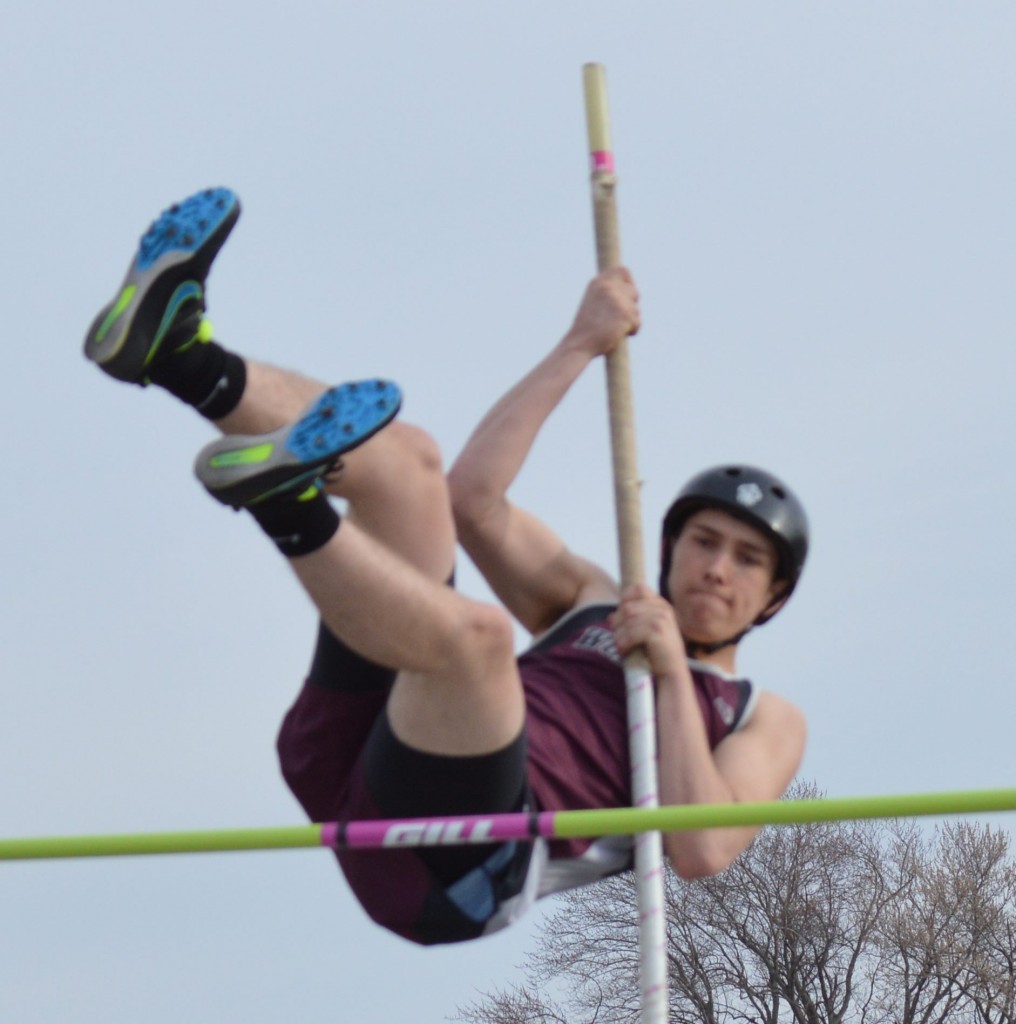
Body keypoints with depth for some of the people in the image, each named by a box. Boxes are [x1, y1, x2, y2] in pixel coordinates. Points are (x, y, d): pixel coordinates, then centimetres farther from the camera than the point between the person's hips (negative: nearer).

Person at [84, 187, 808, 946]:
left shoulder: (762, 721, 19)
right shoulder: (590, 605, 34)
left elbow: (700, 853, -2)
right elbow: (475, 496, 22)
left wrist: (672, 671, -1)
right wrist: (581, 347, 25)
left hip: (452, 870, -6)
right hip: (351, 771, 6)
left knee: (474, 628, -37)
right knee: (405, 458, -1)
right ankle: (183, 354, -20)